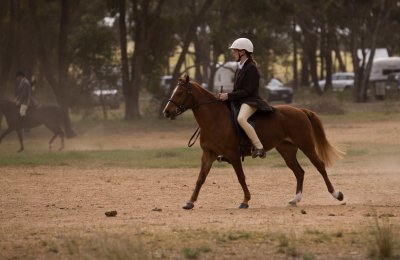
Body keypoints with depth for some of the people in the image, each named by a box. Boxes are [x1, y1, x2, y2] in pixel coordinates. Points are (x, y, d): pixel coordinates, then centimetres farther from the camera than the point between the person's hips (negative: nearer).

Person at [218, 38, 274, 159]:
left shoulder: (251, 68, -13)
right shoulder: (240, 68, 17)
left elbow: (248, 91, -19)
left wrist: (229, 96, -19)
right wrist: (225, 95, 3)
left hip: (251, 101, -11)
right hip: (239, 101, 11)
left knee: (241, 119, -39)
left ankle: (259, 147, -40)